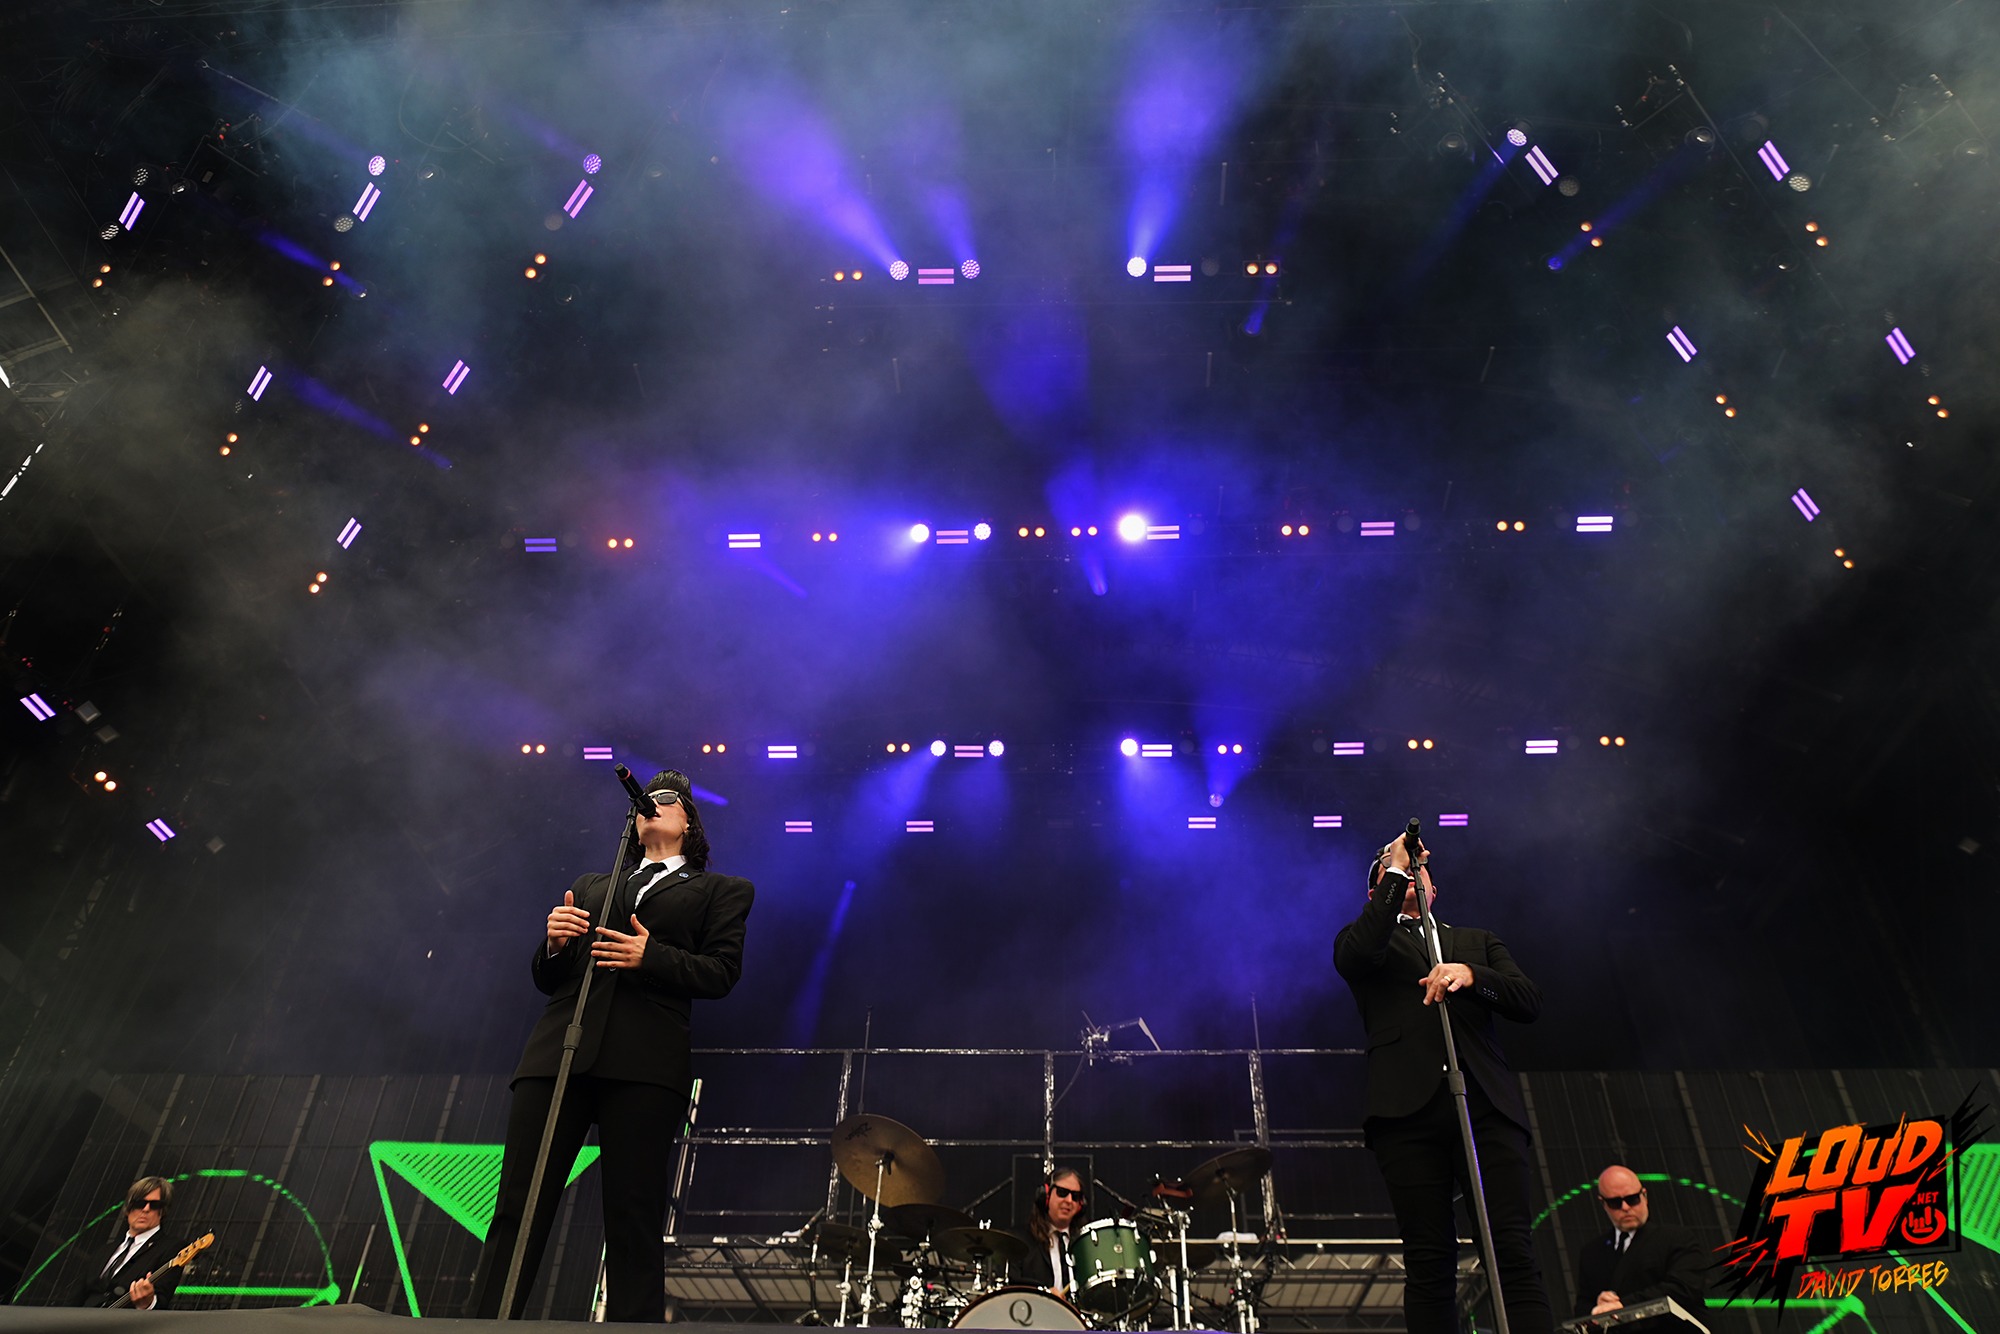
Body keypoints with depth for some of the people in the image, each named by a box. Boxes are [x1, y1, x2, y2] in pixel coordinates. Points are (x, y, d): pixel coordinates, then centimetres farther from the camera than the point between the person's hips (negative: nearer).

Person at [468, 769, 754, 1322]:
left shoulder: (721, 890, 20)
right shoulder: (590, 886, 30)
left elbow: (721, 973, 6)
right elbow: (547, 979, 26)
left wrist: (651, 956, -10)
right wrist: (555, 945, 3)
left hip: (645, 1062, -3)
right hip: (558, 1052, 4)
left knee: (633, 1220, -6)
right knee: (516, 1209, -4)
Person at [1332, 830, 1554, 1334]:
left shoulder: (1478, 942, 28)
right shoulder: (1370, 940, 21)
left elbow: (1529, 1001, 13)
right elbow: (1352, 956, -5)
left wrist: (1470, 974, -8)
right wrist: (1394, 870, 3)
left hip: (1486, 1104, 2)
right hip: (1410, 1106, -2)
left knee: (1513, 1251, -10)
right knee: (1429, 1263, -5)